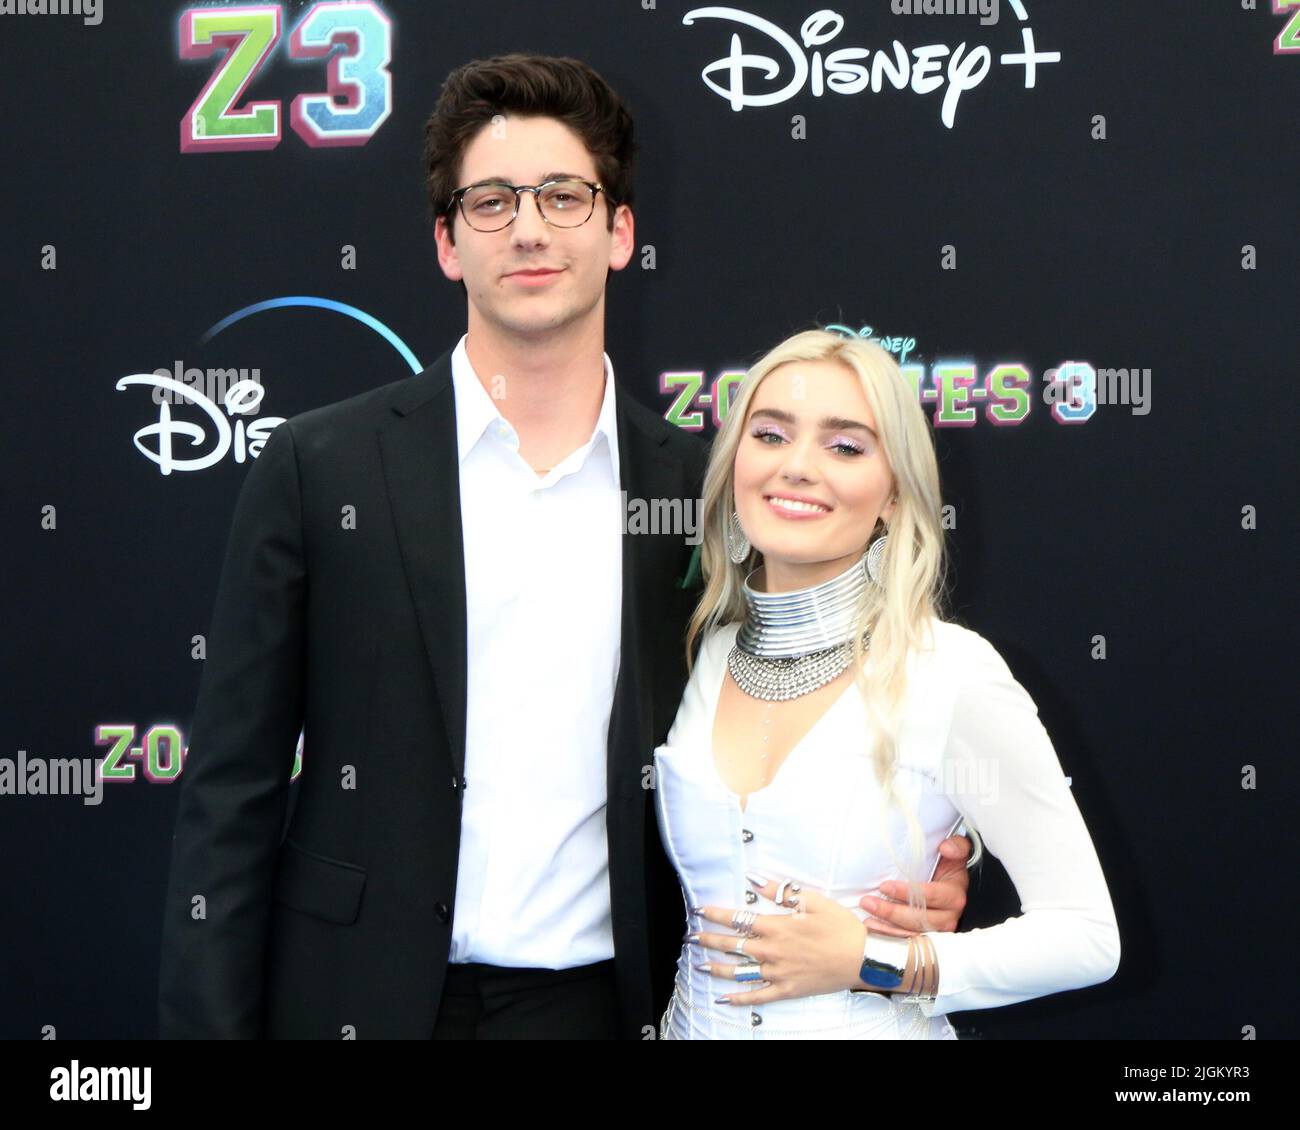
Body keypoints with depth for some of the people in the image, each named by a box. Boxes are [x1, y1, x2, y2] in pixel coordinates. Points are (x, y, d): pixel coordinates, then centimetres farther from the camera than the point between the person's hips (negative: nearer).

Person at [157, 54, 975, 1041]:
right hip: (368, 997, -1)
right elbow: (233, 789, -3)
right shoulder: (320, 467, -3)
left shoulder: (694, 485, 2)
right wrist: (208, 1021, -8)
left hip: (603, 999, 2)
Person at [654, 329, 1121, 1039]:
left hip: (873, 1027, -4)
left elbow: (1086, 938, -13)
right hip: (696, 1023, 4)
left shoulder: (956, 673, -15)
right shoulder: (700, 655, -3)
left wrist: (871, 961, -18)